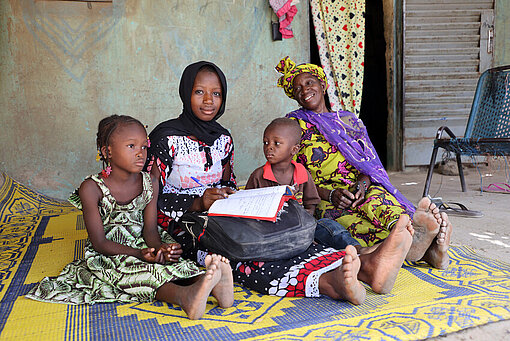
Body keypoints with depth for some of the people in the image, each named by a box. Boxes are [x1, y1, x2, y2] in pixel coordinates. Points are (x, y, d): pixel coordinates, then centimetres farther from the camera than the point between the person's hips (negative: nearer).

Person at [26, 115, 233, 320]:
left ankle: (211, 283, -50)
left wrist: (162, 248, -26)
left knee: (173, 262, -26)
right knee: (138, 272, -34)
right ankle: (184, 296, -58)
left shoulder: (150, 184, -1)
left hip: (143, 247, 4)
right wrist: (139, 254, -29)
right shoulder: (91, 188, -13)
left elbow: (150, 230, -2)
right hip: (107, 255, -4)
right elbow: (99, 243, -14)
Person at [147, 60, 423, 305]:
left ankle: (368, 267, -50)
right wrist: (198, 202, -22)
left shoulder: (223, 139, 15)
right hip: (185, 229, -5)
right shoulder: (167, 138, -3)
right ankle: (330, 283, -64)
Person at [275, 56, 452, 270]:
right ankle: (426, 250, -62)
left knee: (377, 198, -35)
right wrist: (331, 194, -16)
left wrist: (363, 182, -12)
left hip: (362, 191, 3)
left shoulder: (348, 120, 22)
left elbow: (369, 161, 13)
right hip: (323, 199, -3)